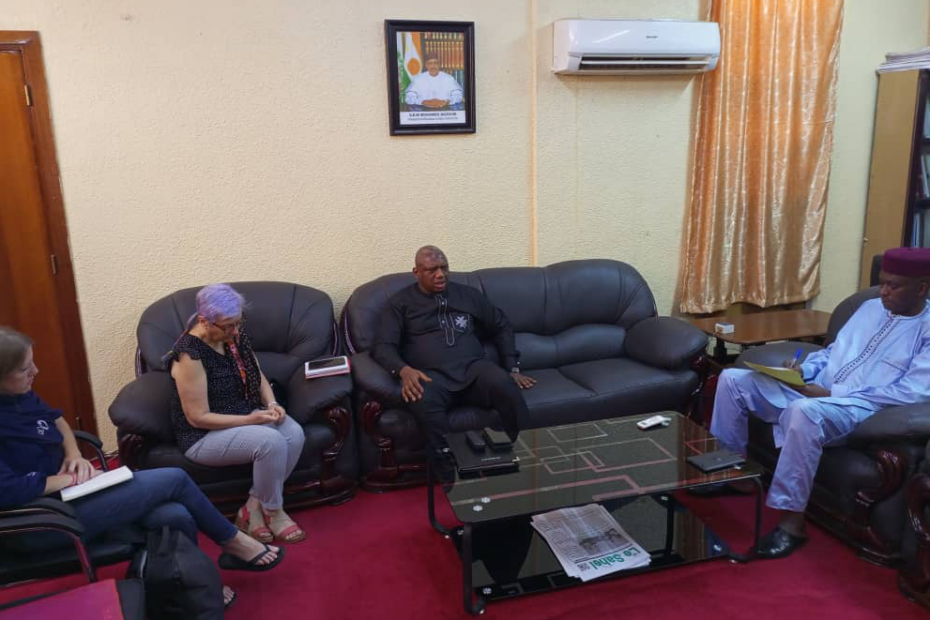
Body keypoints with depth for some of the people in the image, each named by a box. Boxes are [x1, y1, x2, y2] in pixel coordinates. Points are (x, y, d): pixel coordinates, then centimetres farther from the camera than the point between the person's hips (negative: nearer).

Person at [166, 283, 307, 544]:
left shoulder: (236, 336, -1)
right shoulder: (189, 354, -23)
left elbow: (259, 377, 12)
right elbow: (198, 418, -21)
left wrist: (272, 403, -8)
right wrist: (250, 420, -25)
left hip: (247, 415, 7)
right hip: (204, 436, -7)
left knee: (295, 434, -20)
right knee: (272, 442, -31)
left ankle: (252, 509, -7)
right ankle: (272, 512, -6)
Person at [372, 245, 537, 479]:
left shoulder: (468, 294, 20)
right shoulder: (401, 302, 12)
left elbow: (502, 327, 28)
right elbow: (383, 346, 3)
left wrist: (513, 368, 16)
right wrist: (404, 370, -20)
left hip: (473, 367, 2)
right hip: (432, 374, -2)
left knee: (505, 386, -34)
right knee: (424, 401, -40)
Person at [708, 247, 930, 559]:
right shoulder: (870, 308, 18)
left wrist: (833, 393, -20)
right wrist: (803, 369, 0)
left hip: (860, 408, -7)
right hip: (815, 390, 8)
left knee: (803, 412, -41)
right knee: (733, 379, -7)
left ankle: (792, 521, -30)